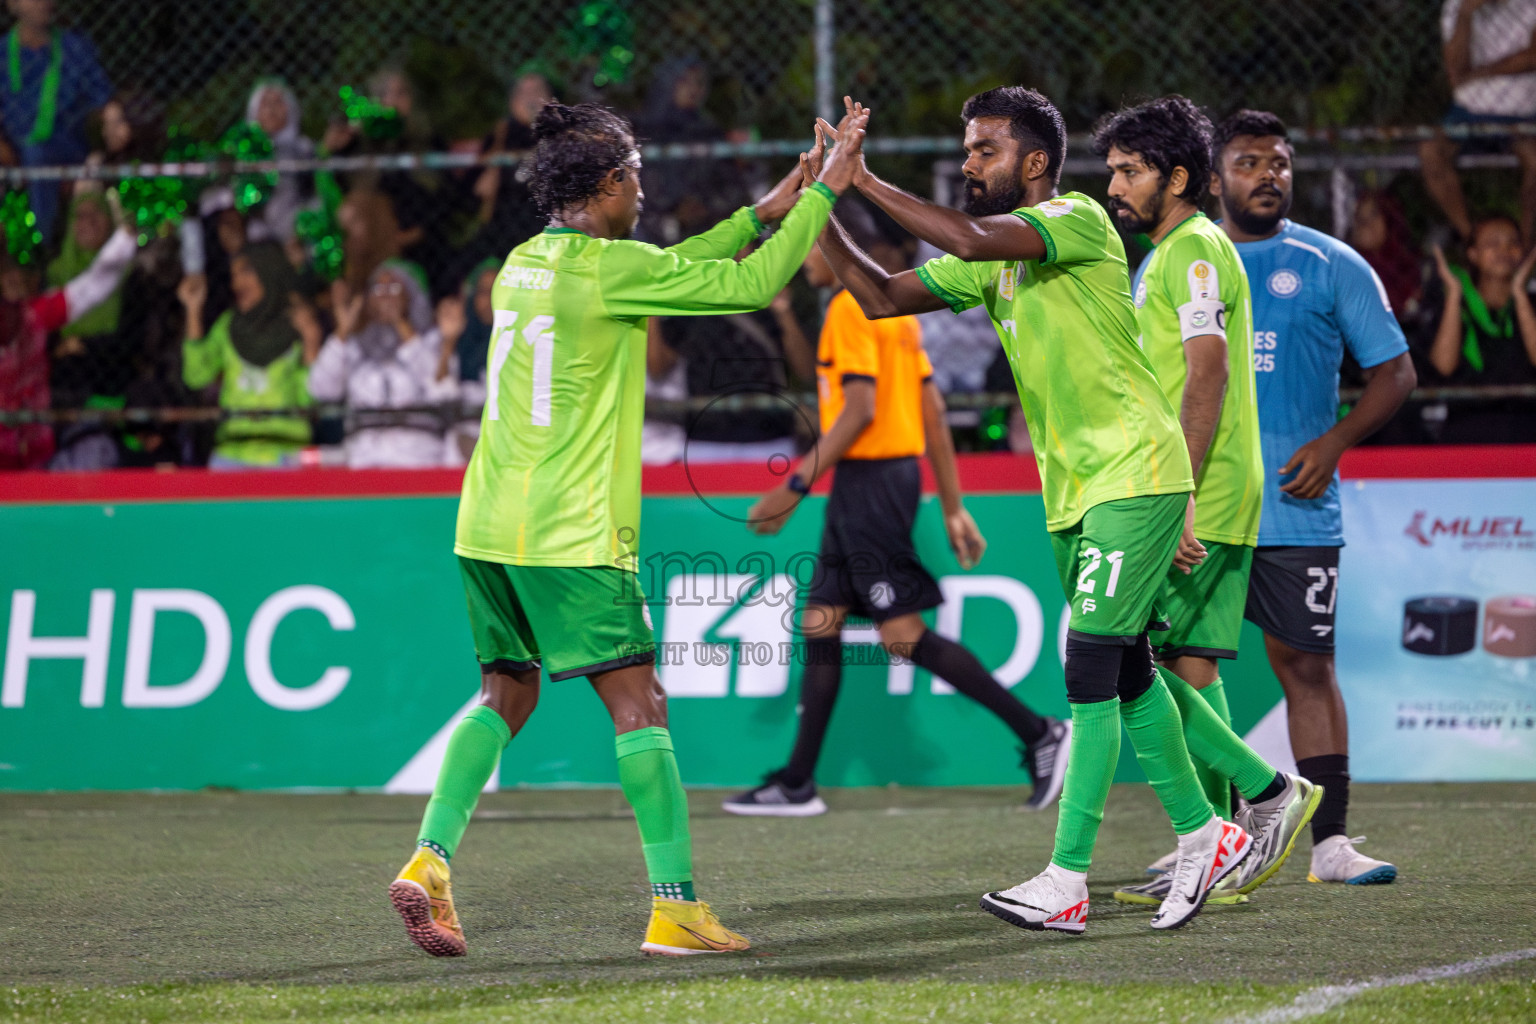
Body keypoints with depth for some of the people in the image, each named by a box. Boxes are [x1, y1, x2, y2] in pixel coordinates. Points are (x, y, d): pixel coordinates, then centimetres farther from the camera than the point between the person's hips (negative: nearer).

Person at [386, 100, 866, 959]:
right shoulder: (607, 266, -11)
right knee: (639, 703, -3)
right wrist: (824, 192, 2)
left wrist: (758, 214, 27)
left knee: (506, 696, 16)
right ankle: (676, 905, -4)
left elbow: (666, 273, 26)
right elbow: (750, 285, -8)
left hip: (488, 528, 8)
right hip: (572, 535, -8)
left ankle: (430, 861, 2)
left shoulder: (526, 262, 12)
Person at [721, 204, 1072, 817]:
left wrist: (795, 487, -19)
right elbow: (933, 411, 16)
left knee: (904, 636, -9)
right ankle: (797, 783, 12)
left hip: (870, 479, -10)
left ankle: (1038, 733, -8)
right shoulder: (895, 310, 16)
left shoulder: (852, 309, -11)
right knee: (820, 623, 10)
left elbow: (859, 409, -20)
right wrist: (952, 506, 17)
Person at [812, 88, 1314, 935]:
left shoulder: (1077, 221, -14)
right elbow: (881, 298, 11)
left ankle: (1067, 882, -14)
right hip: (1074, 490, 9)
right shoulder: (991, 260, 12)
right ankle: (1202, 837, 24)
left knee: (1090, 667, -13)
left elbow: (972, 239, -30)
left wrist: (865, 181, -23)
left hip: (1135, 476, -9)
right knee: (1125, 673, 12)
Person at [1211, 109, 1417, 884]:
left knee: (1306, 663, -2)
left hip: (1295, 504, -2)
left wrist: (1335, 441, -8)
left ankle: (1331, 840, 0)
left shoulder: (1331, 266, 5)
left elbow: (1395, 371, 6)